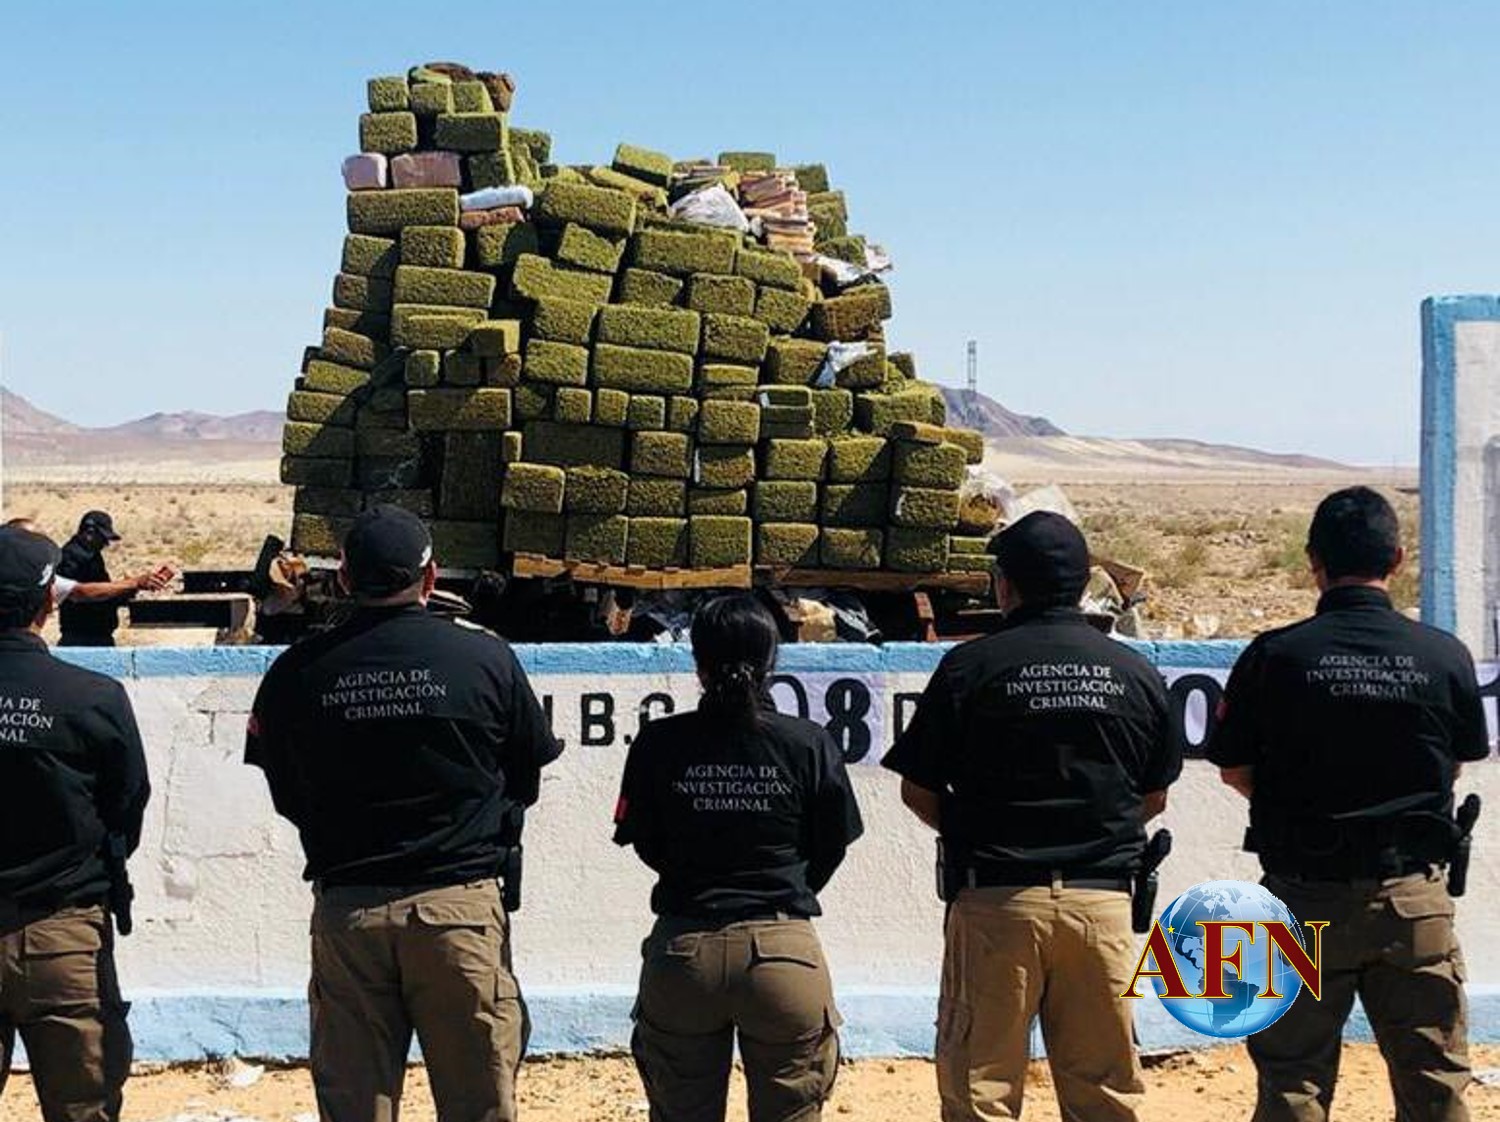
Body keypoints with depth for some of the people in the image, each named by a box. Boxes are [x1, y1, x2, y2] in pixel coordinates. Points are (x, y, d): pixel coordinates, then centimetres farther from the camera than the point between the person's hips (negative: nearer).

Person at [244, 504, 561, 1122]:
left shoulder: (296, 672, -1)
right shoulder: (486, 658, -4)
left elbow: (286, 798, 9)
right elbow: (526, 785, 7)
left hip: (344, 908, 2)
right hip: (460, 905, -2)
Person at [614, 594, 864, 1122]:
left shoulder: (658, 743, -4)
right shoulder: (809, 743, -5)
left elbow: (646, 846, 7)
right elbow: (831, 848, 6)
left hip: (682, 952, 1)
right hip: (785, 950, -1)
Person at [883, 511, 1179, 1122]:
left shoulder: (970, 665, -5)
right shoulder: (1136, 672, 4)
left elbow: (918, 791, 1)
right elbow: (1155, 798, 14)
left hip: (995, 900, -3)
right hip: (1103, 898, 3)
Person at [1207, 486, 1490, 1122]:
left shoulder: (1274, 657, -9)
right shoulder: (1445, 657, -5)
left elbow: (1234, 770, 1)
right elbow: (1461, 762, 10)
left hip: (1305, 891, -1)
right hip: (1415, 899, 1)